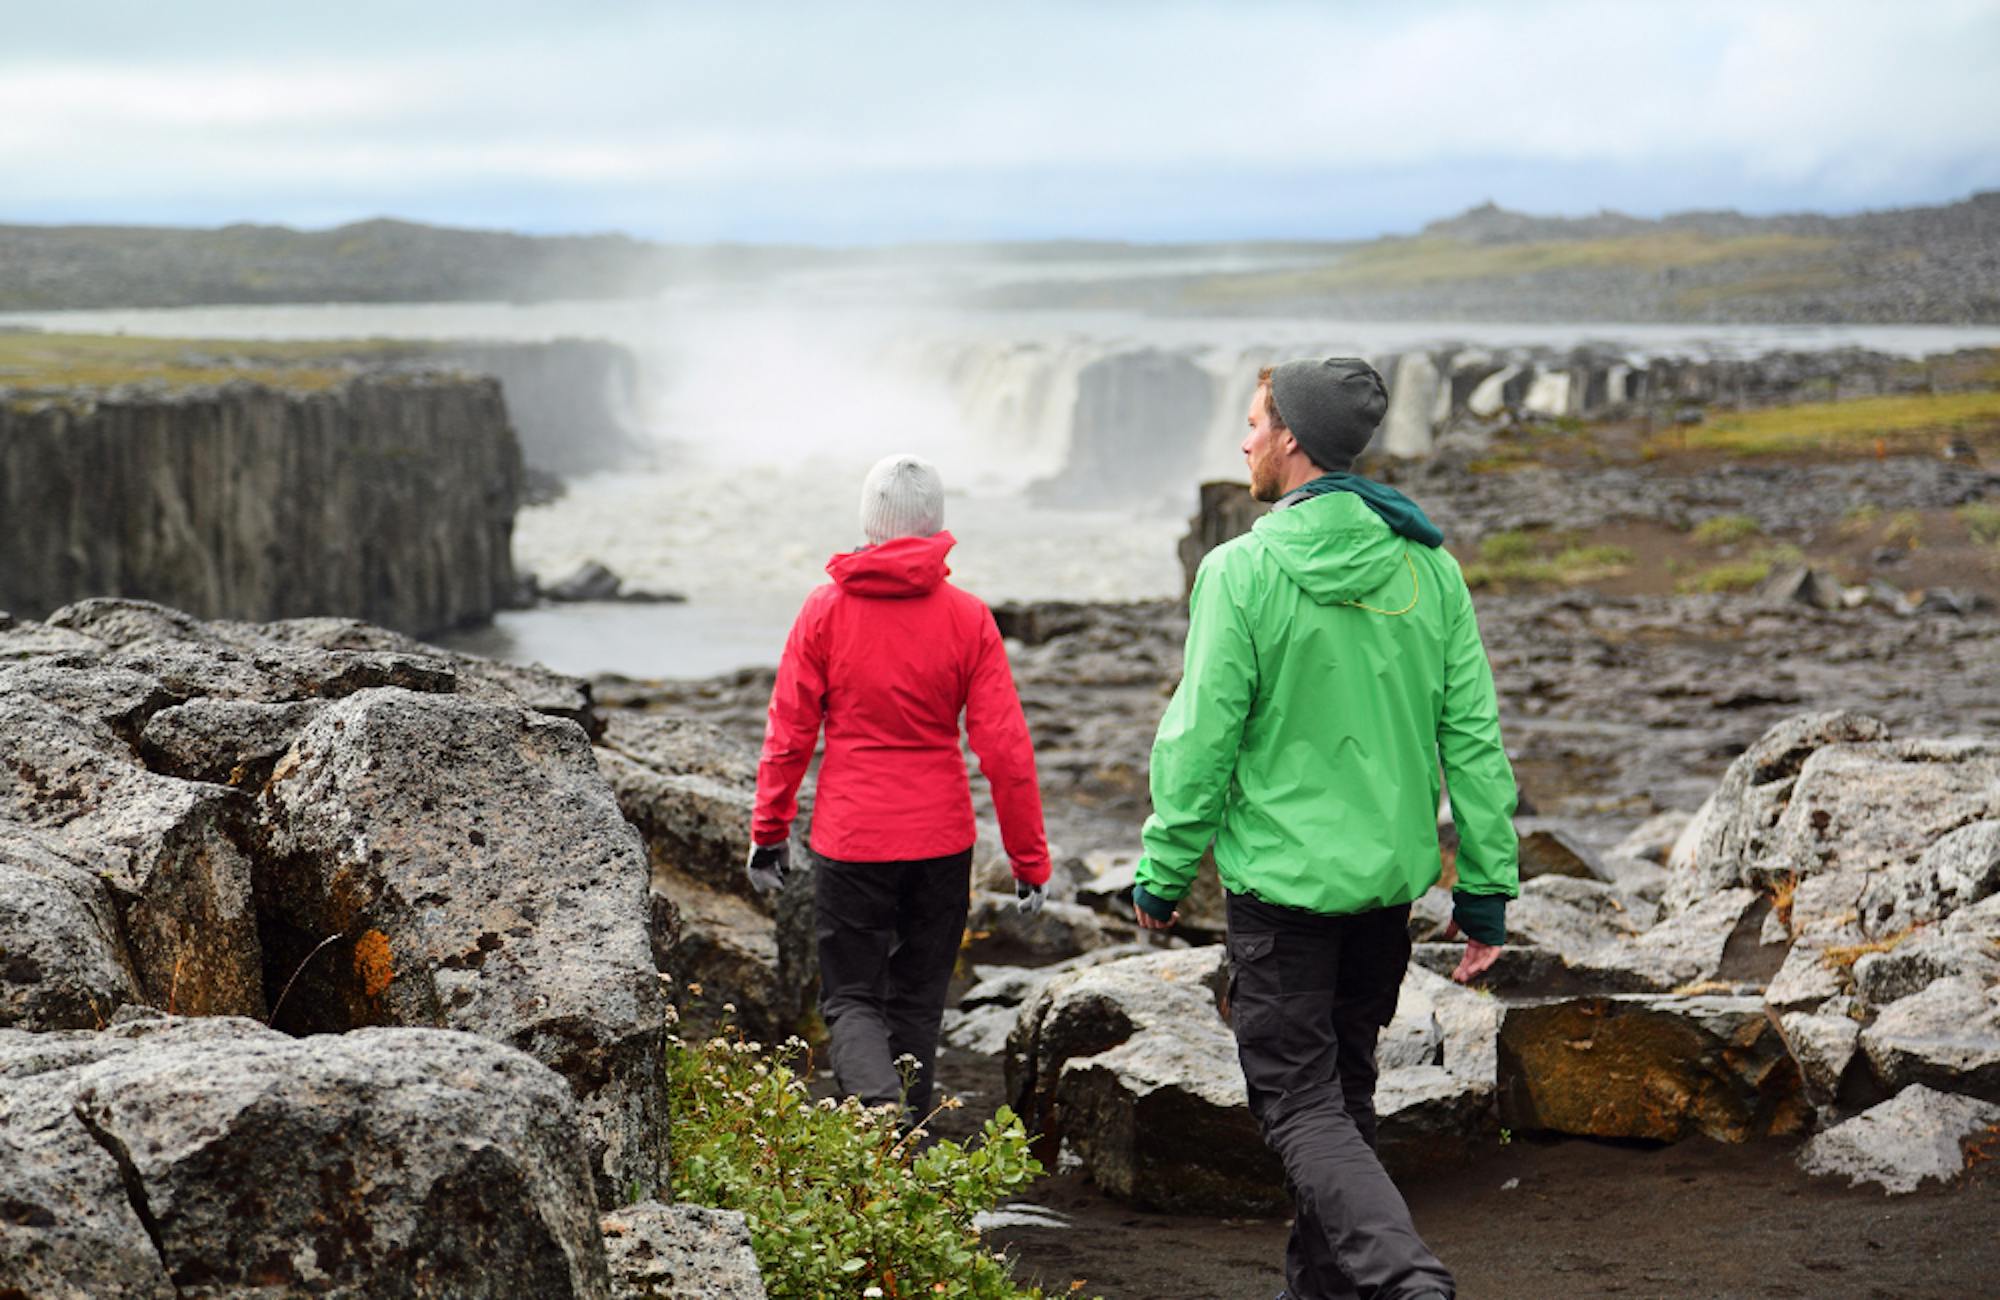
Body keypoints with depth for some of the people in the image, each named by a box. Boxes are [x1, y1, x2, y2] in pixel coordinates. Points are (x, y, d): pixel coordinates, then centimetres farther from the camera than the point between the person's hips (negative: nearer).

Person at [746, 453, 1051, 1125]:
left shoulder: (825, 610, -6)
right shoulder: (967, 618, -5)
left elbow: (788, 734, -3)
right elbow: (1004, 747, -6)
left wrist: (769, 831, 9)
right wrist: (1030, 859, 1)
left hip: (850, 840, -1)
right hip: (942, 840, 2)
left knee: (851, 999, 7)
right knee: (916, 1000, 16)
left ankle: (884, 1115, -20)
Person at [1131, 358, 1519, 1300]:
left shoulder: (1243, 571, -14)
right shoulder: (1428, 566, 1)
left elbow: (1200, 742, -13)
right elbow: (1473, 737, 2)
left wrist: (1162, 877, -1)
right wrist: (1487, 886, 8)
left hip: (1282, 877, -6)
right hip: (1390, 874, 6)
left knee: (1300, 1103, -2)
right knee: (1345, 1088, 20)